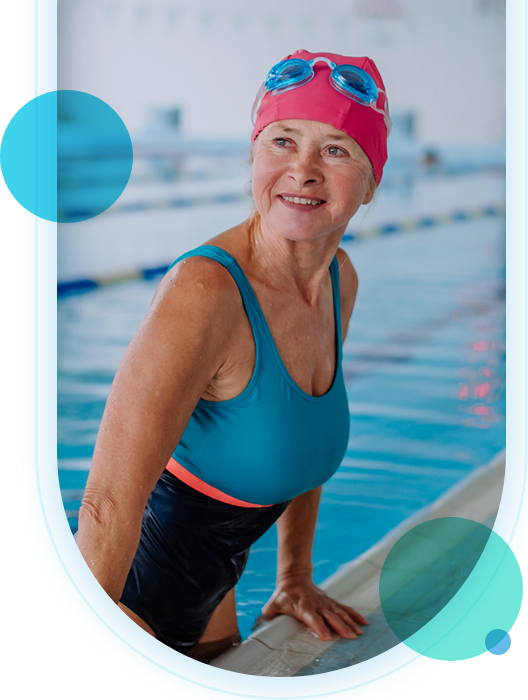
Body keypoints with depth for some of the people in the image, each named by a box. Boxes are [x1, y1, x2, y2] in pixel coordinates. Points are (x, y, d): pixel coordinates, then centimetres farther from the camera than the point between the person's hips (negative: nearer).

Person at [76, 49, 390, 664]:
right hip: (119, 589, -8)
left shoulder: (340, 280, -4)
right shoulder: (204, 292, -29)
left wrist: (295, 583, 15)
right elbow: (108, 509, -33)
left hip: (209, 591, 8)